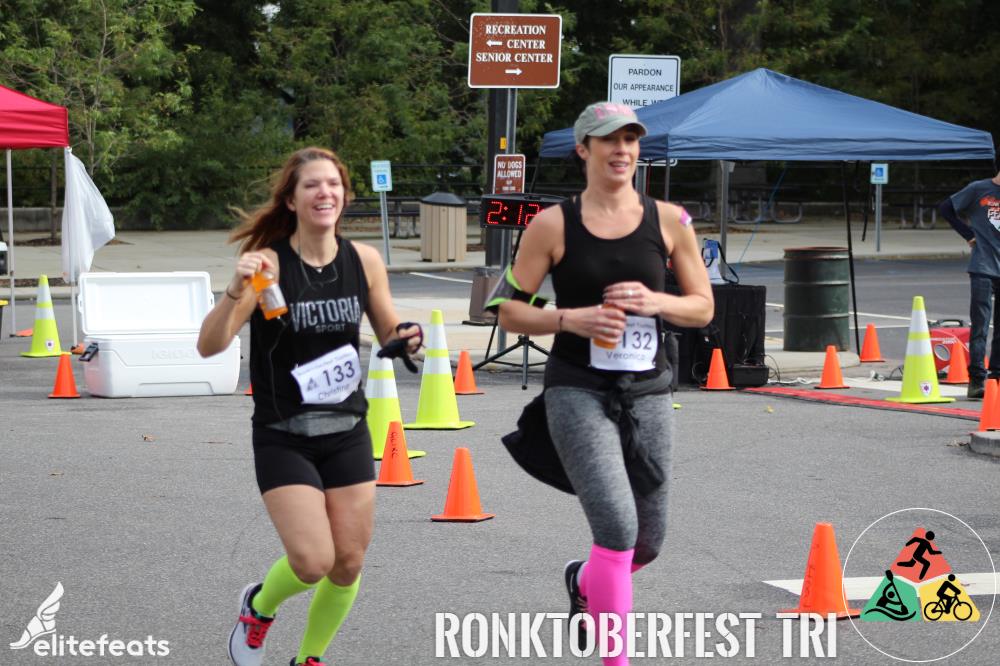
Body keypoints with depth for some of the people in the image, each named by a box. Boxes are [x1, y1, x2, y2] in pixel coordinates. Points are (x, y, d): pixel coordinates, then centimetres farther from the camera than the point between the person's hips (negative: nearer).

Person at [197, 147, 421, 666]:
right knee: (312, 561, -14)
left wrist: (404, 337, -12)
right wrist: (236, 292, -39)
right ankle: (258, 607, 20)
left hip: (347, 433, 4)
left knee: (348, 565, 5)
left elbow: (387, 333, 11)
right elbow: (209, 346, -21)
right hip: (283, 440, -4)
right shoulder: (268, 263, -15)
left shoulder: (364, 261, -2)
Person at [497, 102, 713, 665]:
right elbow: (510, 311, 1)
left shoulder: (669, 221, 3)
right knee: (618, 529, -20)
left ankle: (584, 582, 47)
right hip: (579, 392, -4)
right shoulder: (554, 226, -3)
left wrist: (655, 302, -12)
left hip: (649, 391, 4)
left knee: (647, 545, 12)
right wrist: (570, 319, -15)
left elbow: (703, 307, 7)